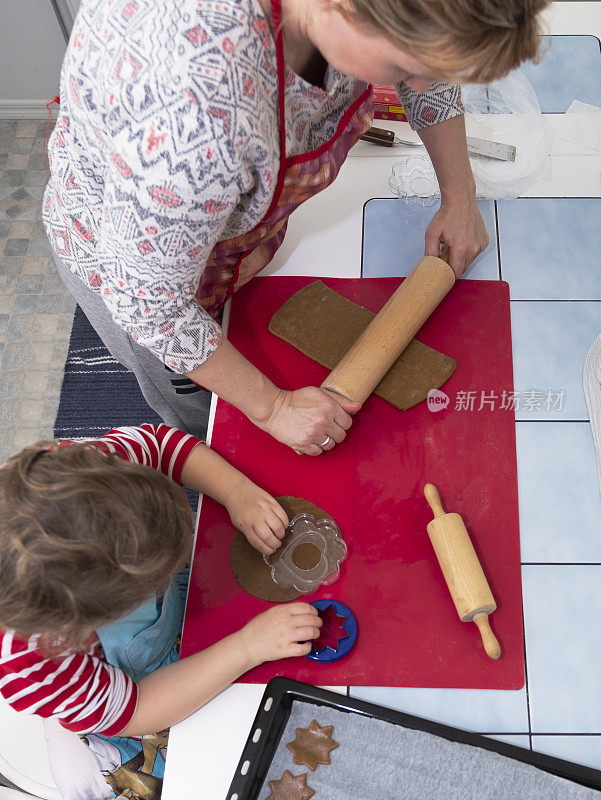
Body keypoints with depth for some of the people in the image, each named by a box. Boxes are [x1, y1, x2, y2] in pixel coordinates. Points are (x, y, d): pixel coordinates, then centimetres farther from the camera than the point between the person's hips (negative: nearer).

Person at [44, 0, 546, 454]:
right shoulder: (191, 107, -49)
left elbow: (432, 80, -4)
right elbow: (150, 300, -33)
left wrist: (459, 198, 0)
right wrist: (271, 407, -23)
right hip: (131, 254, -5)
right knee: (202, 421, 22)